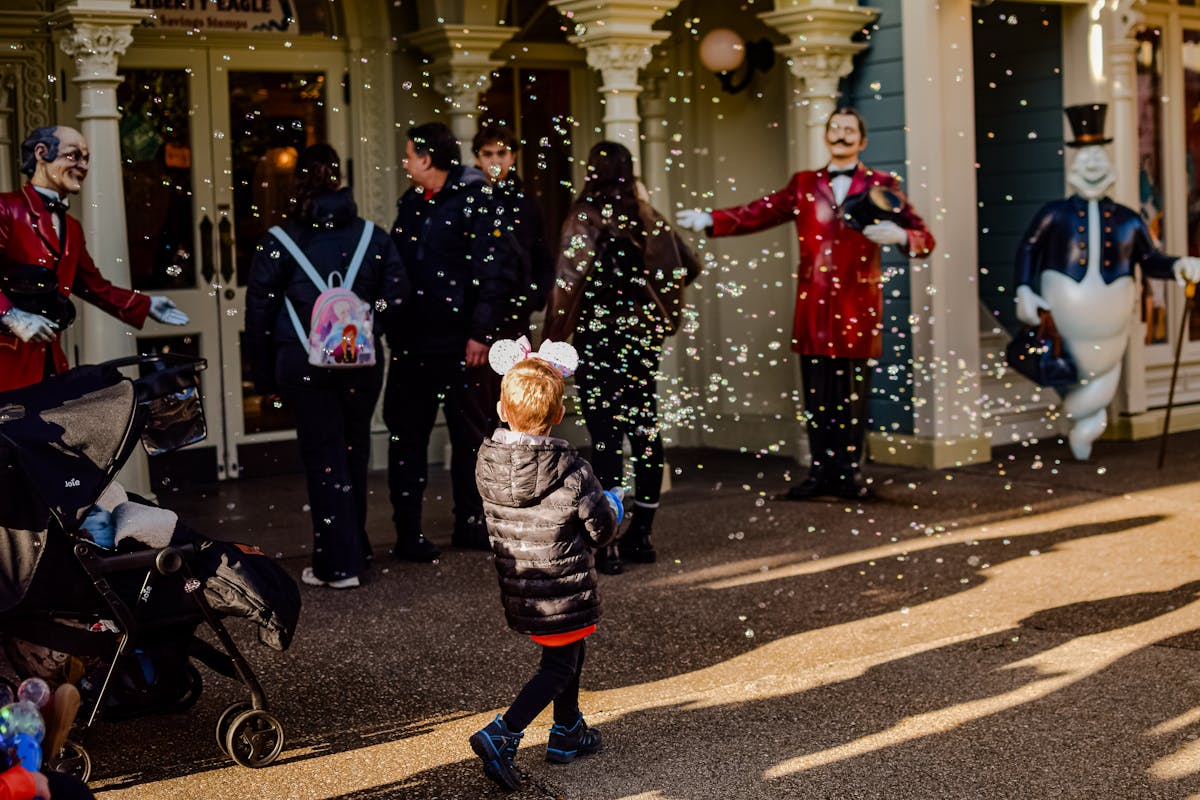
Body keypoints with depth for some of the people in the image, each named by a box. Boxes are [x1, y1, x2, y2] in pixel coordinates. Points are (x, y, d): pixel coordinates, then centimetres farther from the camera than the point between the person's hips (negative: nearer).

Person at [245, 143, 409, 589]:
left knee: (323, 458, 4)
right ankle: (355, 550, 27)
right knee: (354, 453, 16)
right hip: (361, 364, 2)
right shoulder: (374, 237, 1)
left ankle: (338, 564, 5)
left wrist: (264, 374, 5)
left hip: (303, 365, -2)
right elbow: (396, 298, -3)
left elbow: (259, 312, -2)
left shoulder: (279, 243, -3)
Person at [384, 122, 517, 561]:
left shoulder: (477, 201, -7)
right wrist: (390, 328, 11)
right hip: (411, 342, 6)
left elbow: (495, 273, -12)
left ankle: (470, 524, 19)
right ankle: (408, 533, 10)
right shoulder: (409, 204, 15)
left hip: (461, 343, -6)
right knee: (406, 438, 4)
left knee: (470, 435, 7)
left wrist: (482, 333, -17)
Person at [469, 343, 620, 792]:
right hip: (564, 594, -6)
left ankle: (568, 734, 40)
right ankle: (502, 735, -7)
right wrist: (612, 506, 11)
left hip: (519, 595, 6)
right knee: (559, 668, 8)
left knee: (569, 651, 26)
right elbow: (602, 530, -11)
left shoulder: (486, 463, -9)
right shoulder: (572, 473, -23)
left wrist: (519, 380, 9)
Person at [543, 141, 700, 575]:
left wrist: (551, 337, -13)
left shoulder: (586, 218, -8)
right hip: (643, 336, 6)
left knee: (605, 437, -5)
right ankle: (641, 535, 18)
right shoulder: (648, 218, 8)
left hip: (599, 337, -6)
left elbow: (568, 279, -17)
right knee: (645, 431, 11)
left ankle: (608, 544, -4)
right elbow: (689, 264, 14)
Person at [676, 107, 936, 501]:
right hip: (814, 303, 2)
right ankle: (821, 472, 9)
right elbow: (757, 213, 8)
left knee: (853, 392, -1)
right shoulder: (804, 185, 16)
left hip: (858, 303, -2)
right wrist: (709, 220, -5)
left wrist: (899, 236, -17)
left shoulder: (881, 185, 9)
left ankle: (848, 473, 8)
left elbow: (924, 239, 5)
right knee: (817, 392, 2)